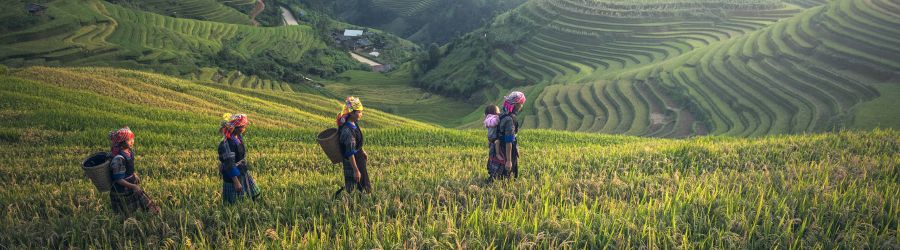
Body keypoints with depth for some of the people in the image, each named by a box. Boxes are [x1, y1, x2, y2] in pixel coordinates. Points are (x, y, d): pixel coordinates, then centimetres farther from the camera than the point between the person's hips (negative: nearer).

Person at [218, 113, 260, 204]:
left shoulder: (239, 136, -2)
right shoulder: (227, 143, -27)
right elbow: (229, 165, -26)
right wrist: (236, 181, -24)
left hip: (243, 172, 8)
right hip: (233, 175, -8)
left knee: (255, 195, 16)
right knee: (234, 203, 6)